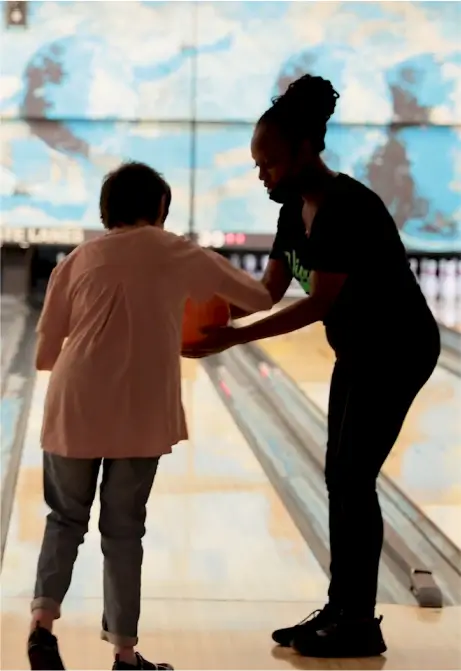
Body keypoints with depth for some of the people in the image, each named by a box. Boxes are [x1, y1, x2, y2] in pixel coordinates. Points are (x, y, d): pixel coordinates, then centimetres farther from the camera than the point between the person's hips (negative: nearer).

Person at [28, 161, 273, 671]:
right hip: (140, 415, -1)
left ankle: (42, 621, 1)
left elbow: (45, 353, 12)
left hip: (75, 410, 1)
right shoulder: (180, 255, 5)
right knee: (123, 530, 7)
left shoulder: (79, 260, 9)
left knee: (66, 519, 17)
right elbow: (259, 299, 15)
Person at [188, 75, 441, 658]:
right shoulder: (295, 210, 2)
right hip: (359, 352, 9)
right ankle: (340, 608, 20)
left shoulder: (347, 210, -26)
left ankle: (359, 625, 4)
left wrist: (232, 339, -29)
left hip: (398, 351, -9)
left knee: (353, 480, -6)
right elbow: (269, 289, 5)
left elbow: (316, 306, -27)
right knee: (340, 477, 10)